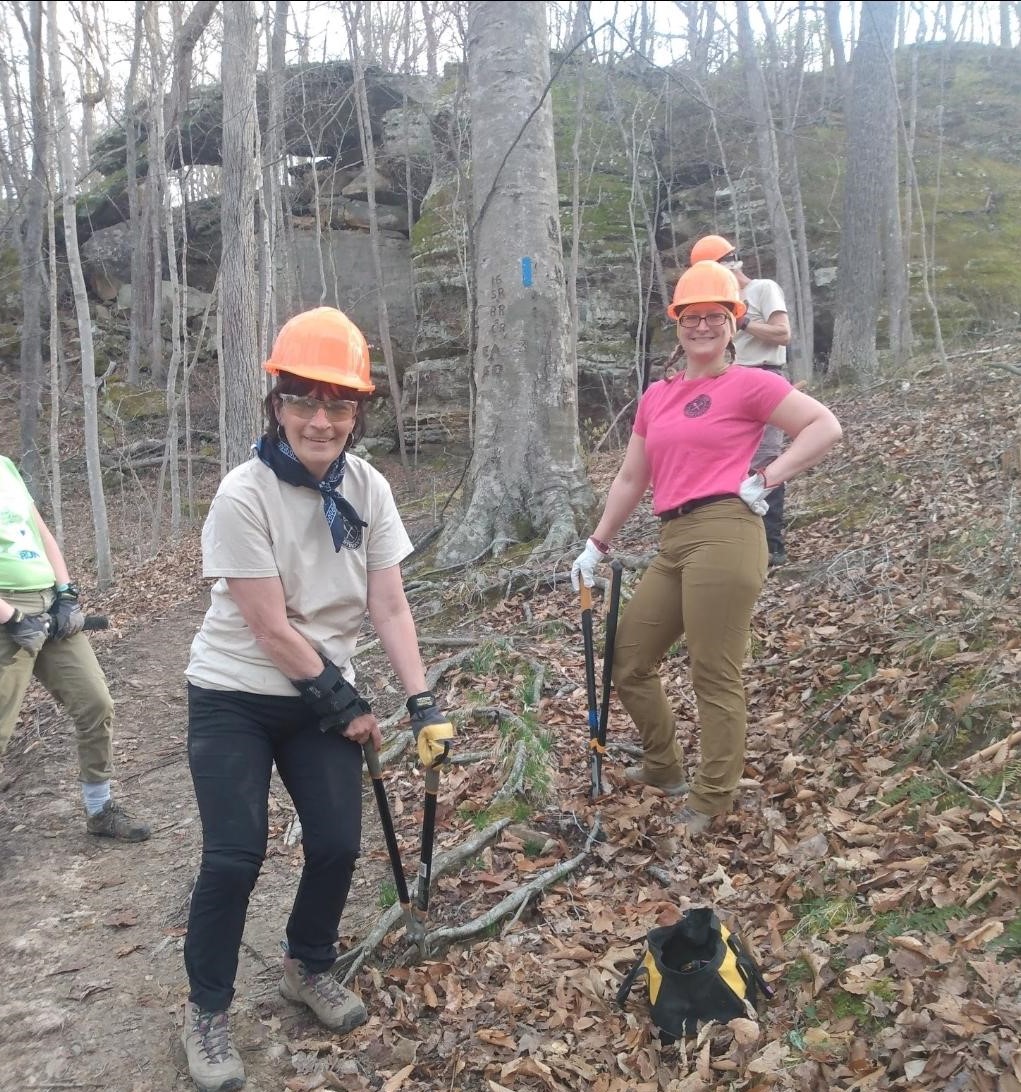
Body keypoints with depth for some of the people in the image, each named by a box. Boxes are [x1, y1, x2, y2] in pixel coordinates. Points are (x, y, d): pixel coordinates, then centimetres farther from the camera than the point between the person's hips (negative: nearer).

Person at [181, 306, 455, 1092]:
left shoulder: (369, 489, -7)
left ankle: (309, 968, 33)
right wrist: (347, 706, -12)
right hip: (234, 699, -4)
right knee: (235, 857, -6)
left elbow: (389, 606, -7)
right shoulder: (244, 496, -21)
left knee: (338, 843, 3)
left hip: (322, 696, 4)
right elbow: (271, 628, -19)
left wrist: (424, 702, -15)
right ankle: (207, 1010, 20)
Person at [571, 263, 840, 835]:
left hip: (724, 534, -8)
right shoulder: (656, 395, 19)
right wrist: (598, 545, 21)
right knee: (628, 660, 13)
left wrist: (765, 479, -9)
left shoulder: (748, 384, 0)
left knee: (715, 675, -2)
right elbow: (631, 478, 22)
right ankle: (664, 768, 32)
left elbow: (826, 427, -4)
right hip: (674, 542, 8)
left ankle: (712, 800, 14)